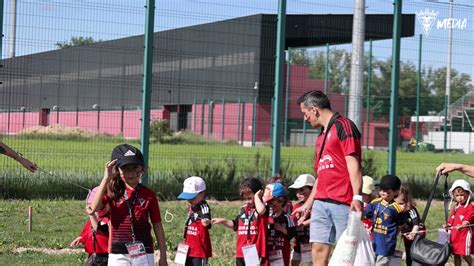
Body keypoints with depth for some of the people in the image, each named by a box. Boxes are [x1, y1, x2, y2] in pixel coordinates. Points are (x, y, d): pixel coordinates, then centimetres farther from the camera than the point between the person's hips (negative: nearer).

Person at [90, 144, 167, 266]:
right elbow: (94, 207, -18)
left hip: (143, 254, 0)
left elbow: (157, 226, 4)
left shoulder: (148, 195, 0)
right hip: (118, 254, 0)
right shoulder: (113, 192, 1)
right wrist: (106, 178, -19)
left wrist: (163, 256, 3)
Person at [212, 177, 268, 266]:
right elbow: (235, 225, 25)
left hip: (256, 252, -7)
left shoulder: (263, 208, -8)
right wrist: (223, 221, 10)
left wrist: (257, 197, -18)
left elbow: (261, 210, -34)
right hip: (242, 252, 7)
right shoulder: (243, 210, 13)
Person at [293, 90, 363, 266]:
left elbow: (353, 163, -14)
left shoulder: (343, 126, -4)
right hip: (321, 203, 8)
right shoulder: (321, 136, 22)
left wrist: (357, 196, -23)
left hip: (342, 203, -8)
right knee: (318, 250, 1)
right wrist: (308, 204, 31)